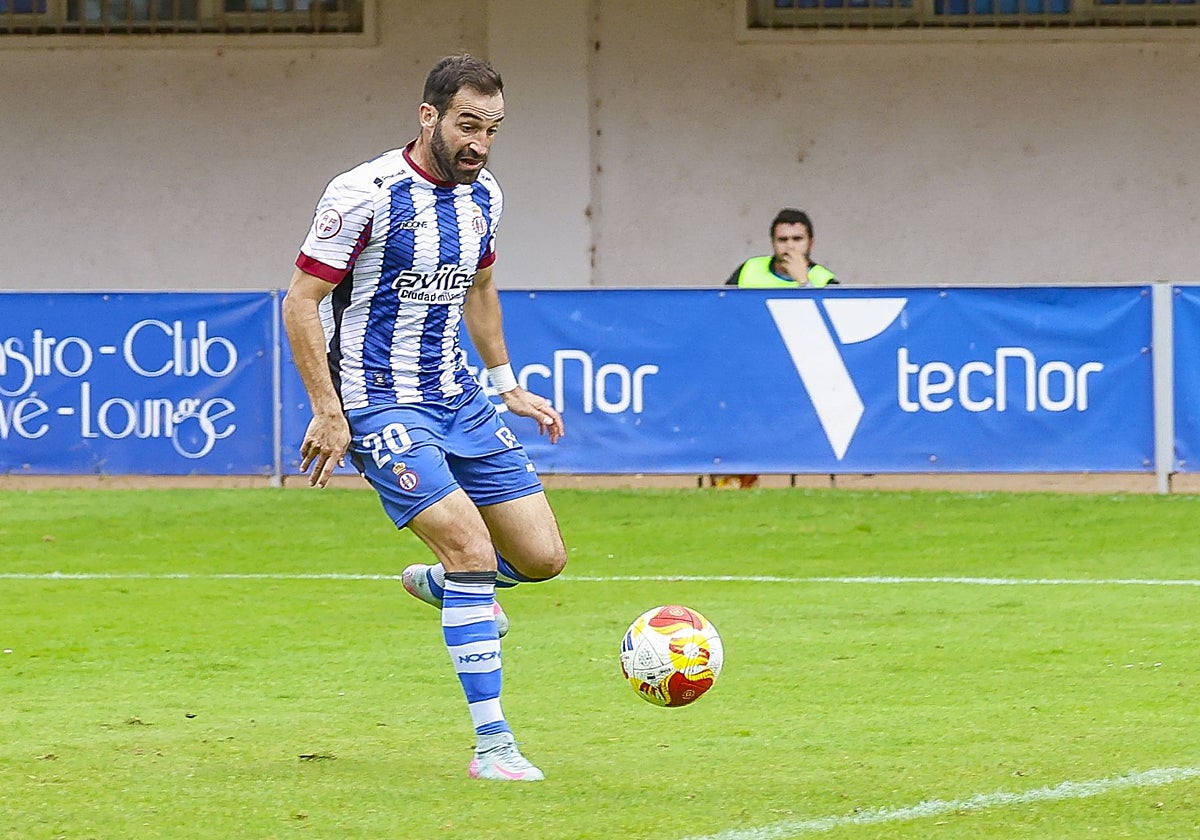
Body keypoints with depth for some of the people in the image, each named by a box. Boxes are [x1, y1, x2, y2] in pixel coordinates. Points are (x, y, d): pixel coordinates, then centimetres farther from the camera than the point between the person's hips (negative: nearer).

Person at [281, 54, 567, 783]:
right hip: (381, 406, -7)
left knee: (544, 558, 3)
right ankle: (492, 745, -13)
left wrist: (508, 386, 22)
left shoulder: (483, 196, 5)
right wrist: (329, 413, -17)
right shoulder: (366, 195, -17)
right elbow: (301, 304, -13)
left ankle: (439, 583, 36)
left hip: (458, 396, 7)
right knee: (474, 550, -20)